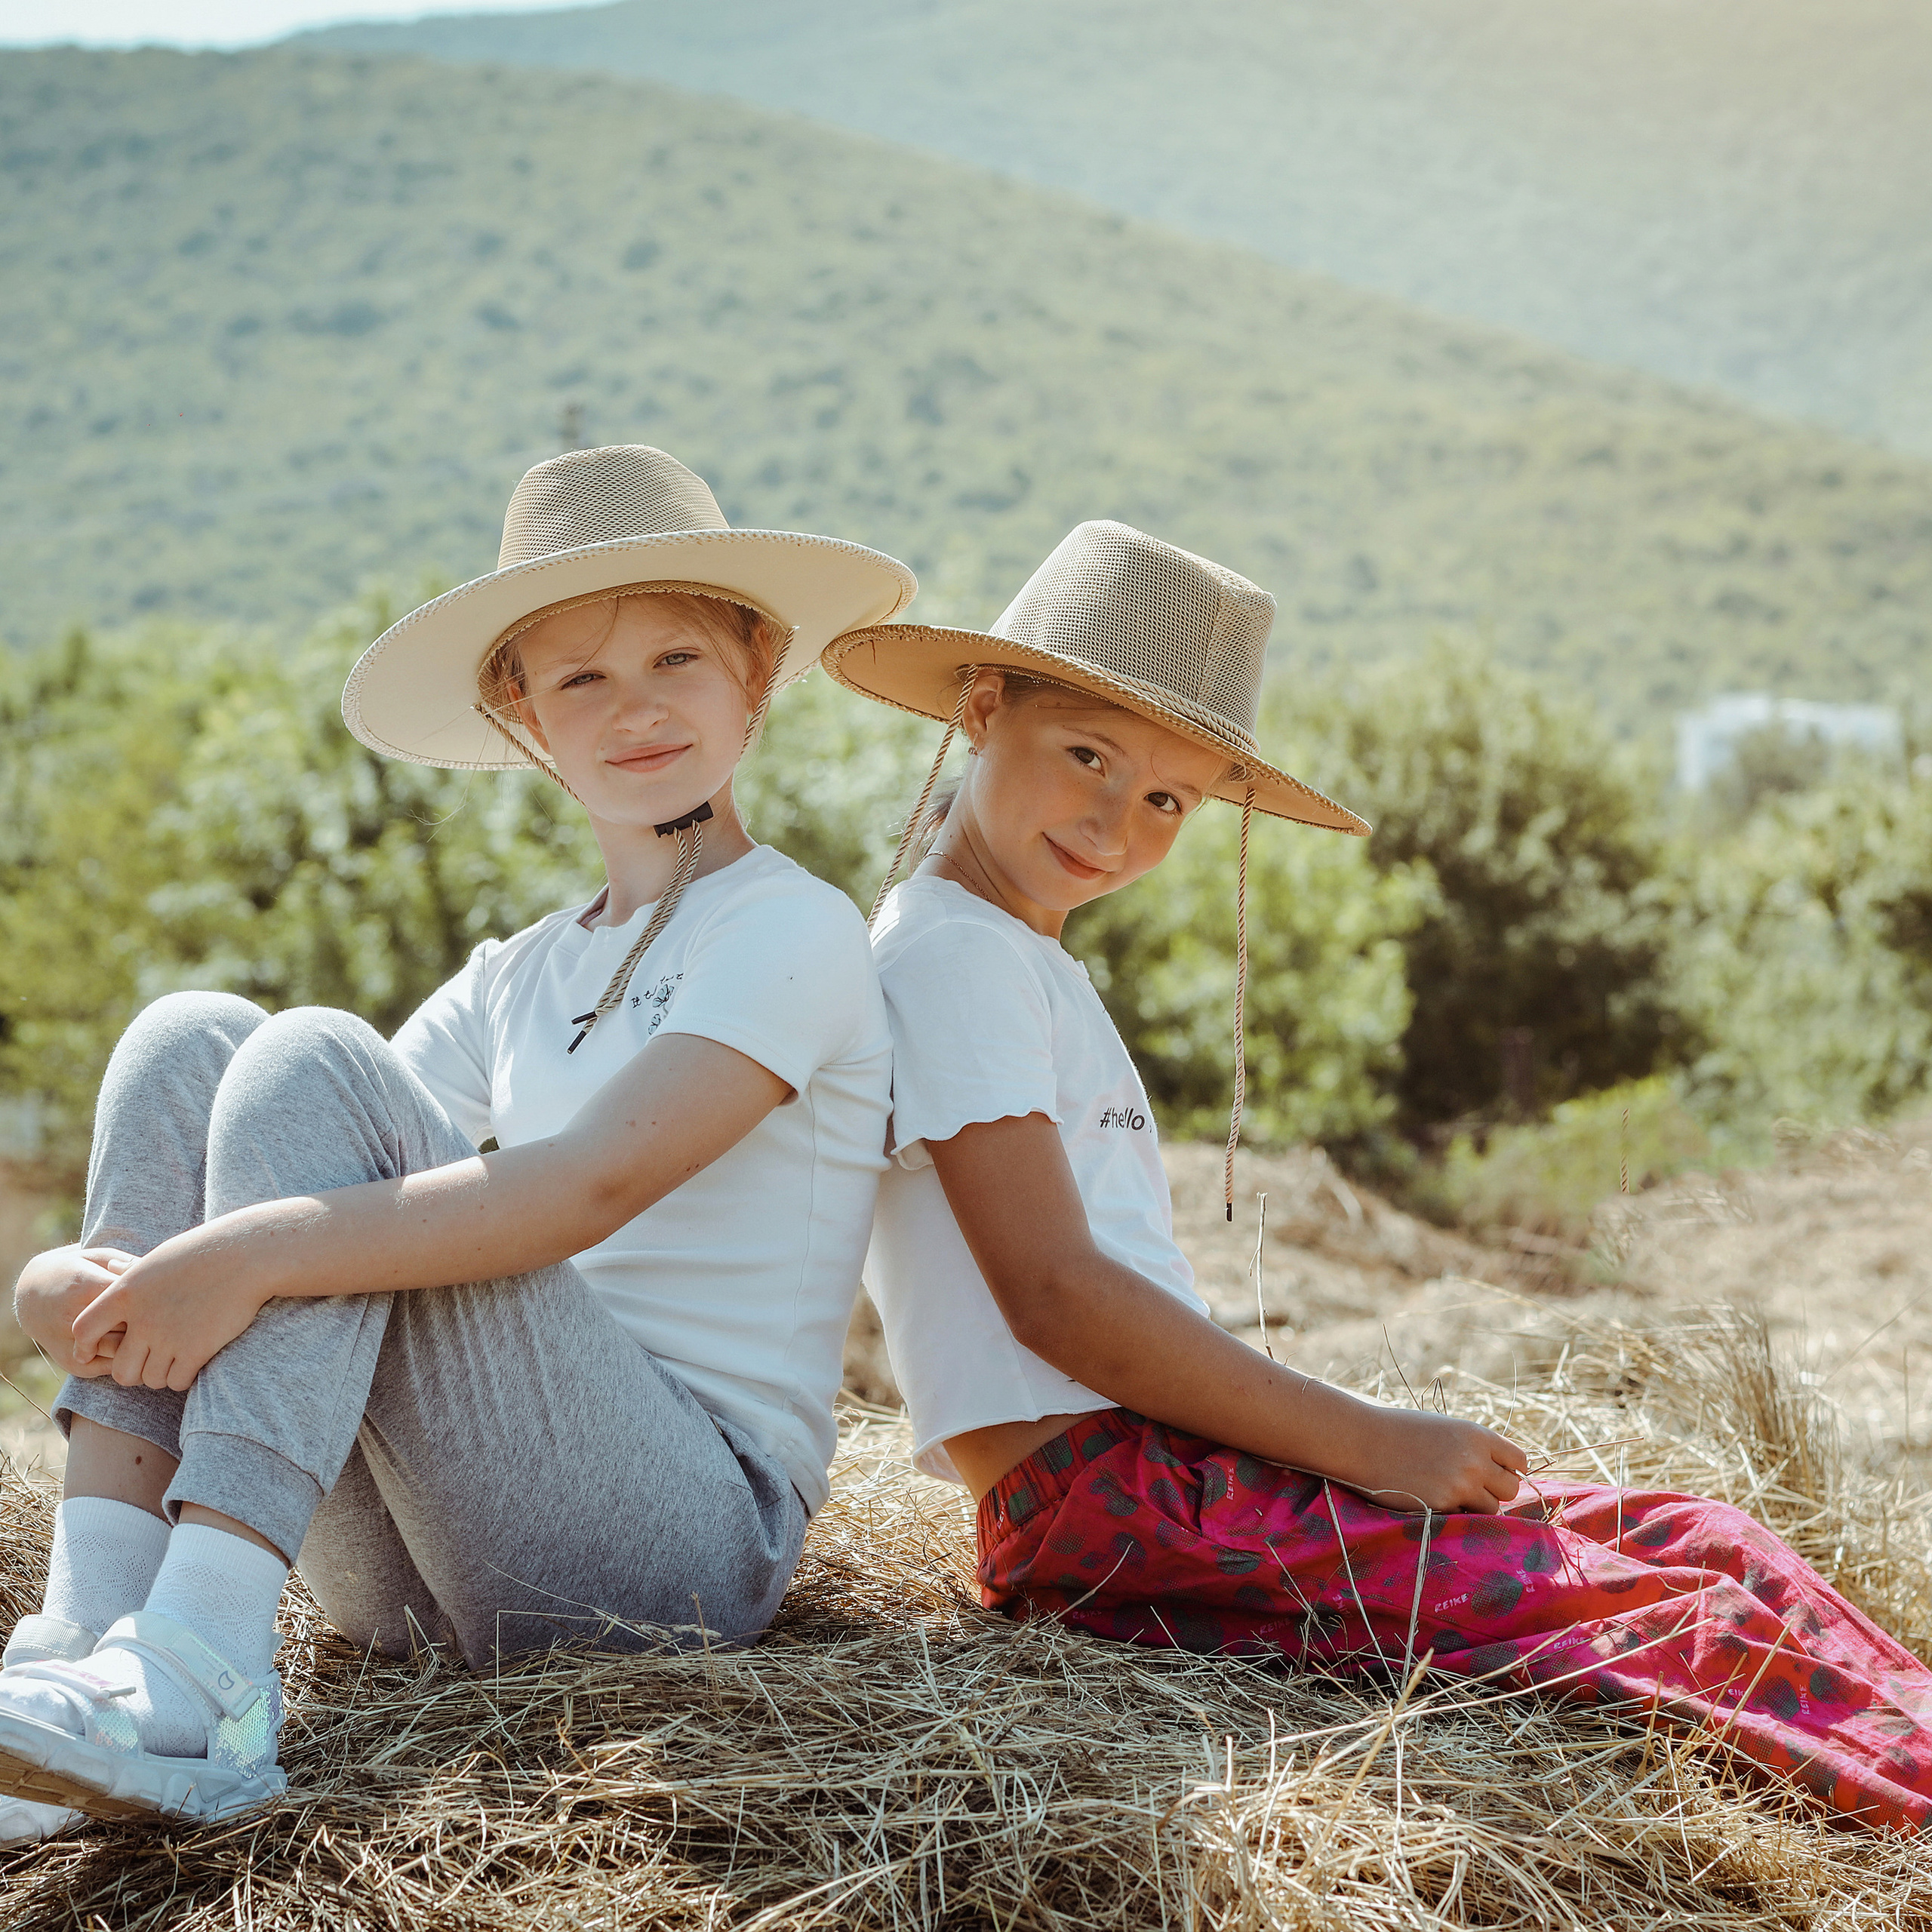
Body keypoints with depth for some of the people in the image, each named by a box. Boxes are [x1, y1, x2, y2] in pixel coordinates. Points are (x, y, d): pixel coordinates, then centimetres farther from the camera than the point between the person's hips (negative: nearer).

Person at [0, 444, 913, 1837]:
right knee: (189, 1039, -6)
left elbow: (596, 1185, -20)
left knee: (314, 1061, -21)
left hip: (692, 1530, -6)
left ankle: (199, 1672, -35)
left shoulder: (795, 931, -1)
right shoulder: (519, 981, 21)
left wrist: (259, 1252, -28)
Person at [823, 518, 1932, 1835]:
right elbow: (1053, 1293, -16)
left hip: (1166, 1468, 9)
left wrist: (1365, 1442, 10)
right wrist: (1361, 1441, -15)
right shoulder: (953, 955, -7)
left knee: (1701, 1545, -1)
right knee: (1687, 1612, -19)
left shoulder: (1028, 964, 24)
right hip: (1108, 1496, -9)